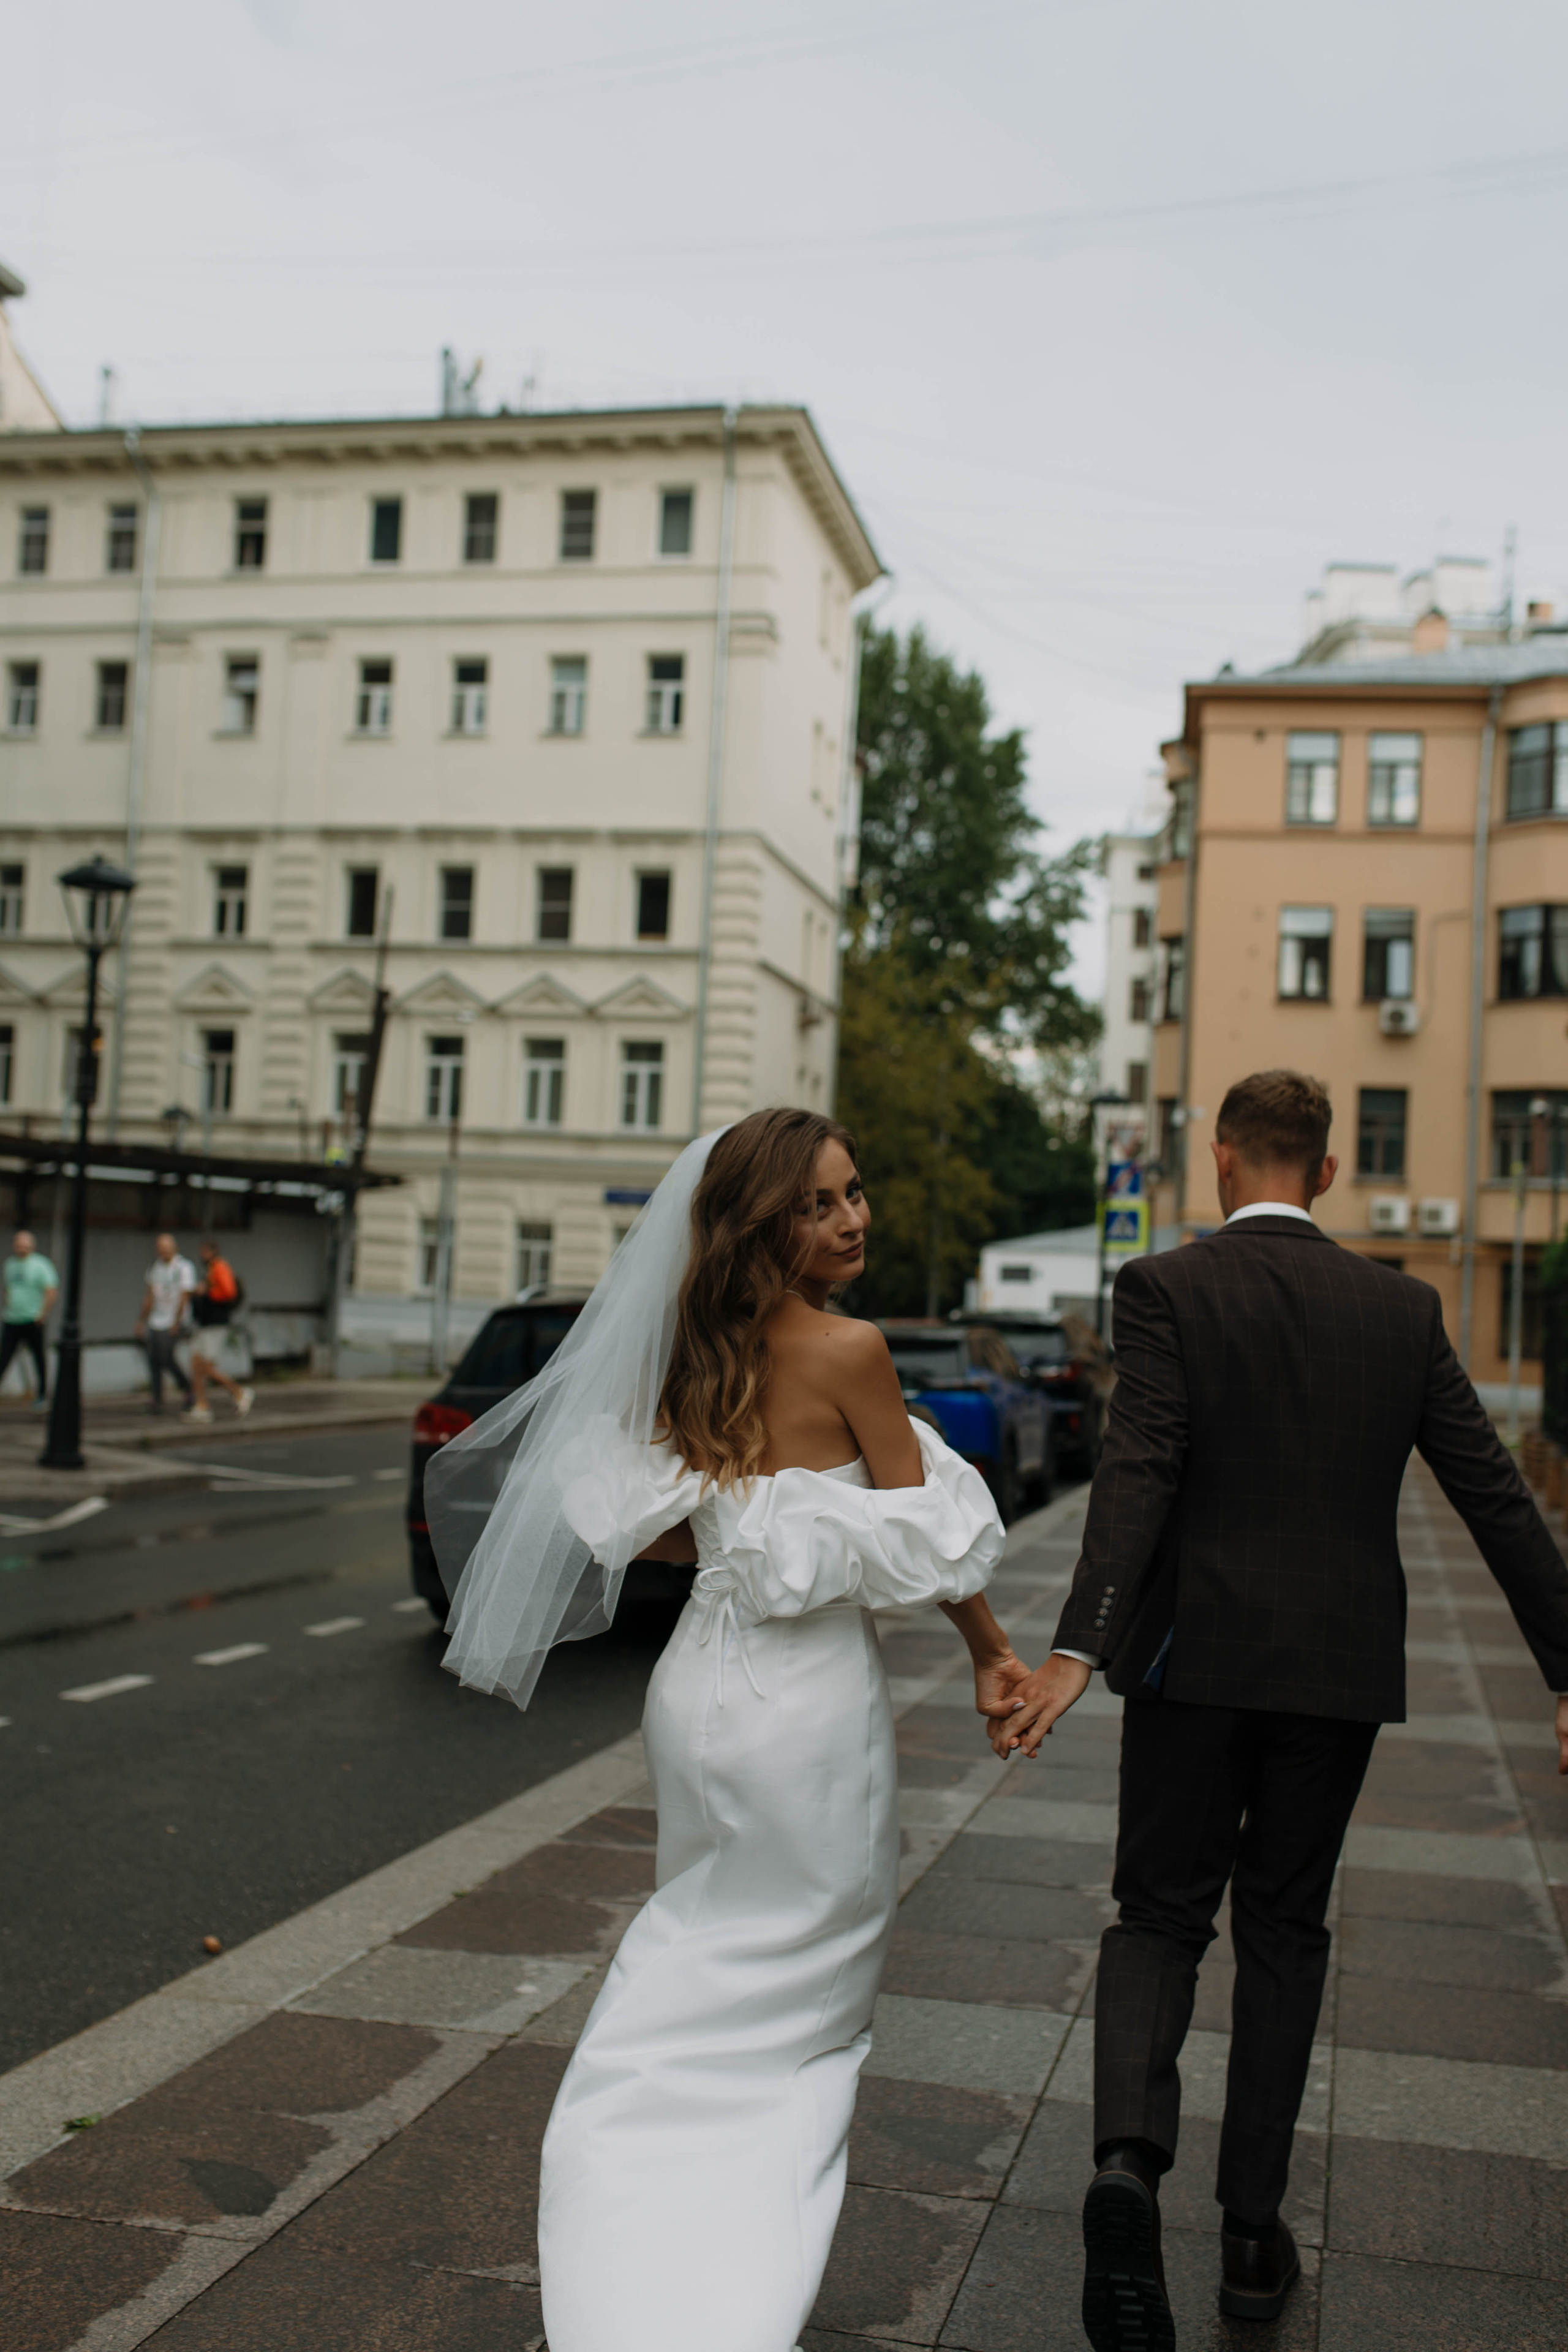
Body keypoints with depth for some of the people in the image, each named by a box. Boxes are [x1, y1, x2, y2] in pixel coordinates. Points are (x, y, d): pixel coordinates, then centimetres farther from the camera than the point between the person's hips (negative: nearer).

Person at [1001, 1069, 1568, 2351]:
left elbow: (1139, 1471, -19)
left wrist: (1079, 1648, -26)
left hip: (1196, 1660, -2)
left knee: (1160, 1919, 9)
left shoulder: (1167, 1288, -6)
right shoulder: (1401, 1307, 3)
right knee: (1284, 1930, 16)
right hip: (1339, 1669, 3)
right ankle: (1254, 2226, 22)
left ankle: (1130, 2159, -16)